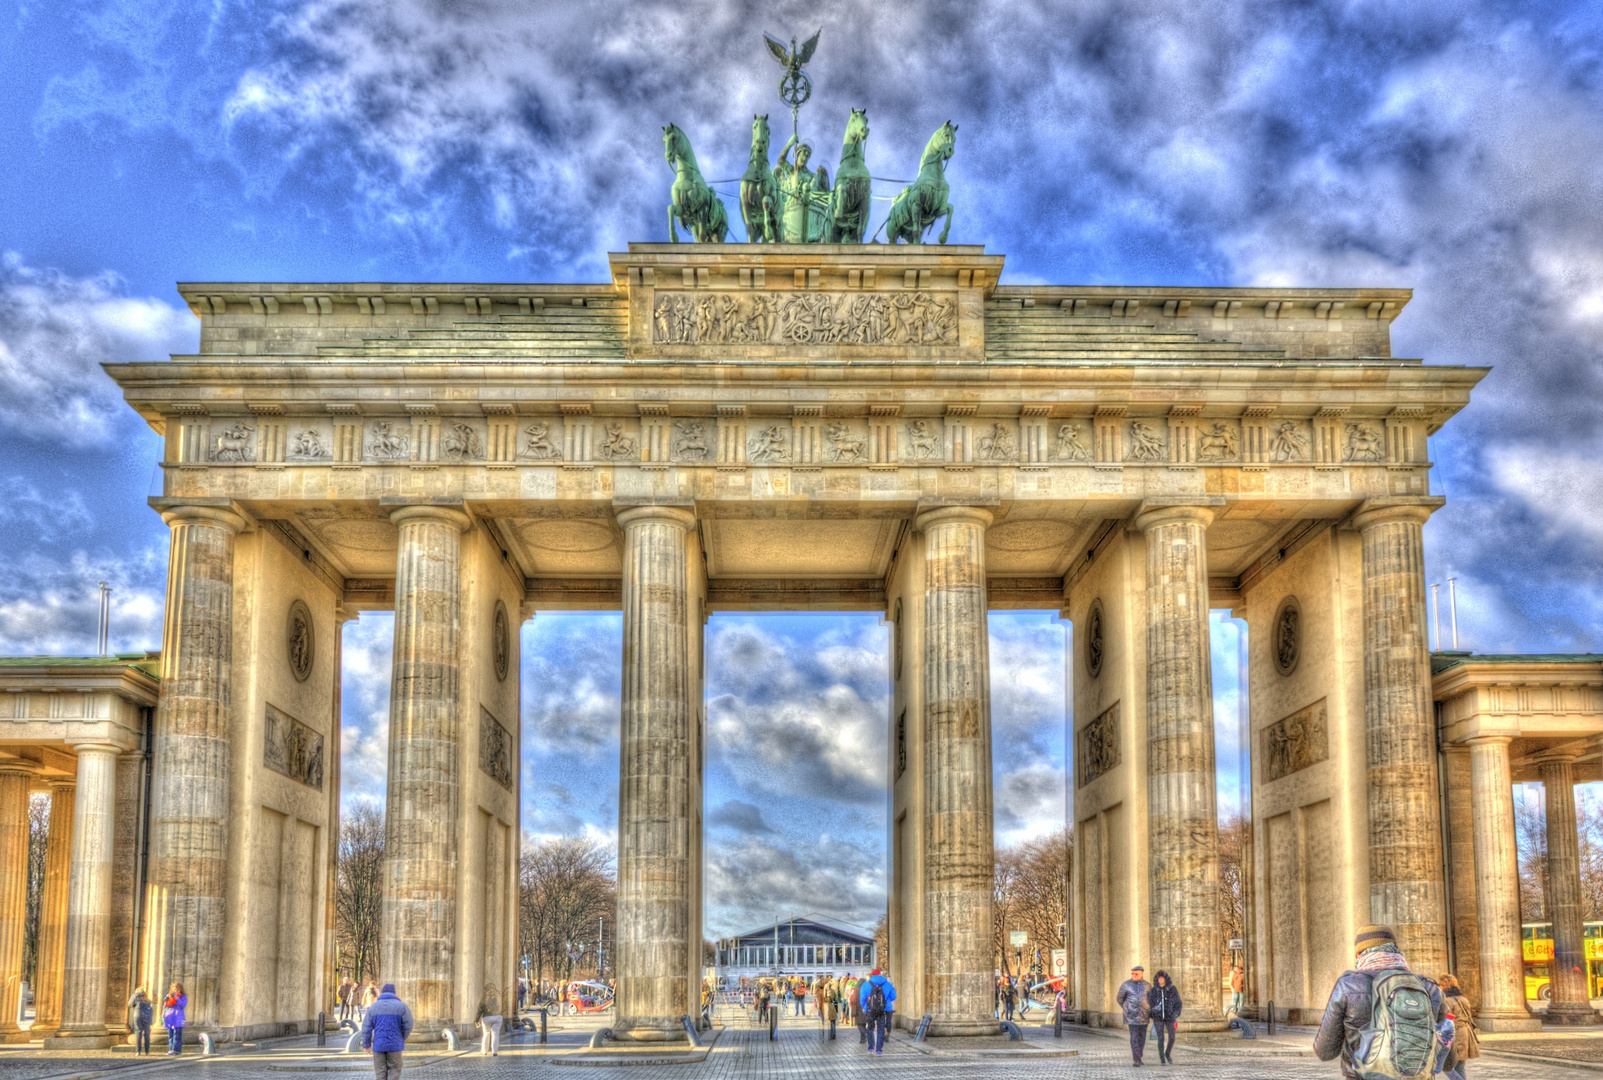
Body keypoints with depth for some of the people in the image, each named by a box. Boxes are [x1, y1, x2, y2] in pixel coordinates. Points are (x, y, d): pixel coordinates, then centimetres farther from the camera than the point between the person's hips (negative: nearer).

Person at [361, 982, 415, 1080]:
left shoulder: (374, 1007, 4)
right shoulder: (401, 1006, -2)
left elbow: (366, 1027, 2)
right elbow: (408, 1025, -5)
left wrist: (366, 1044, 11)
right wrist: (402, 1038, 12)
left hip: (378, 1045, 2)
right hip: (395, 1044, -2)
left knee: (380, 1072, 9)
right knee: (394, 1069, 6)